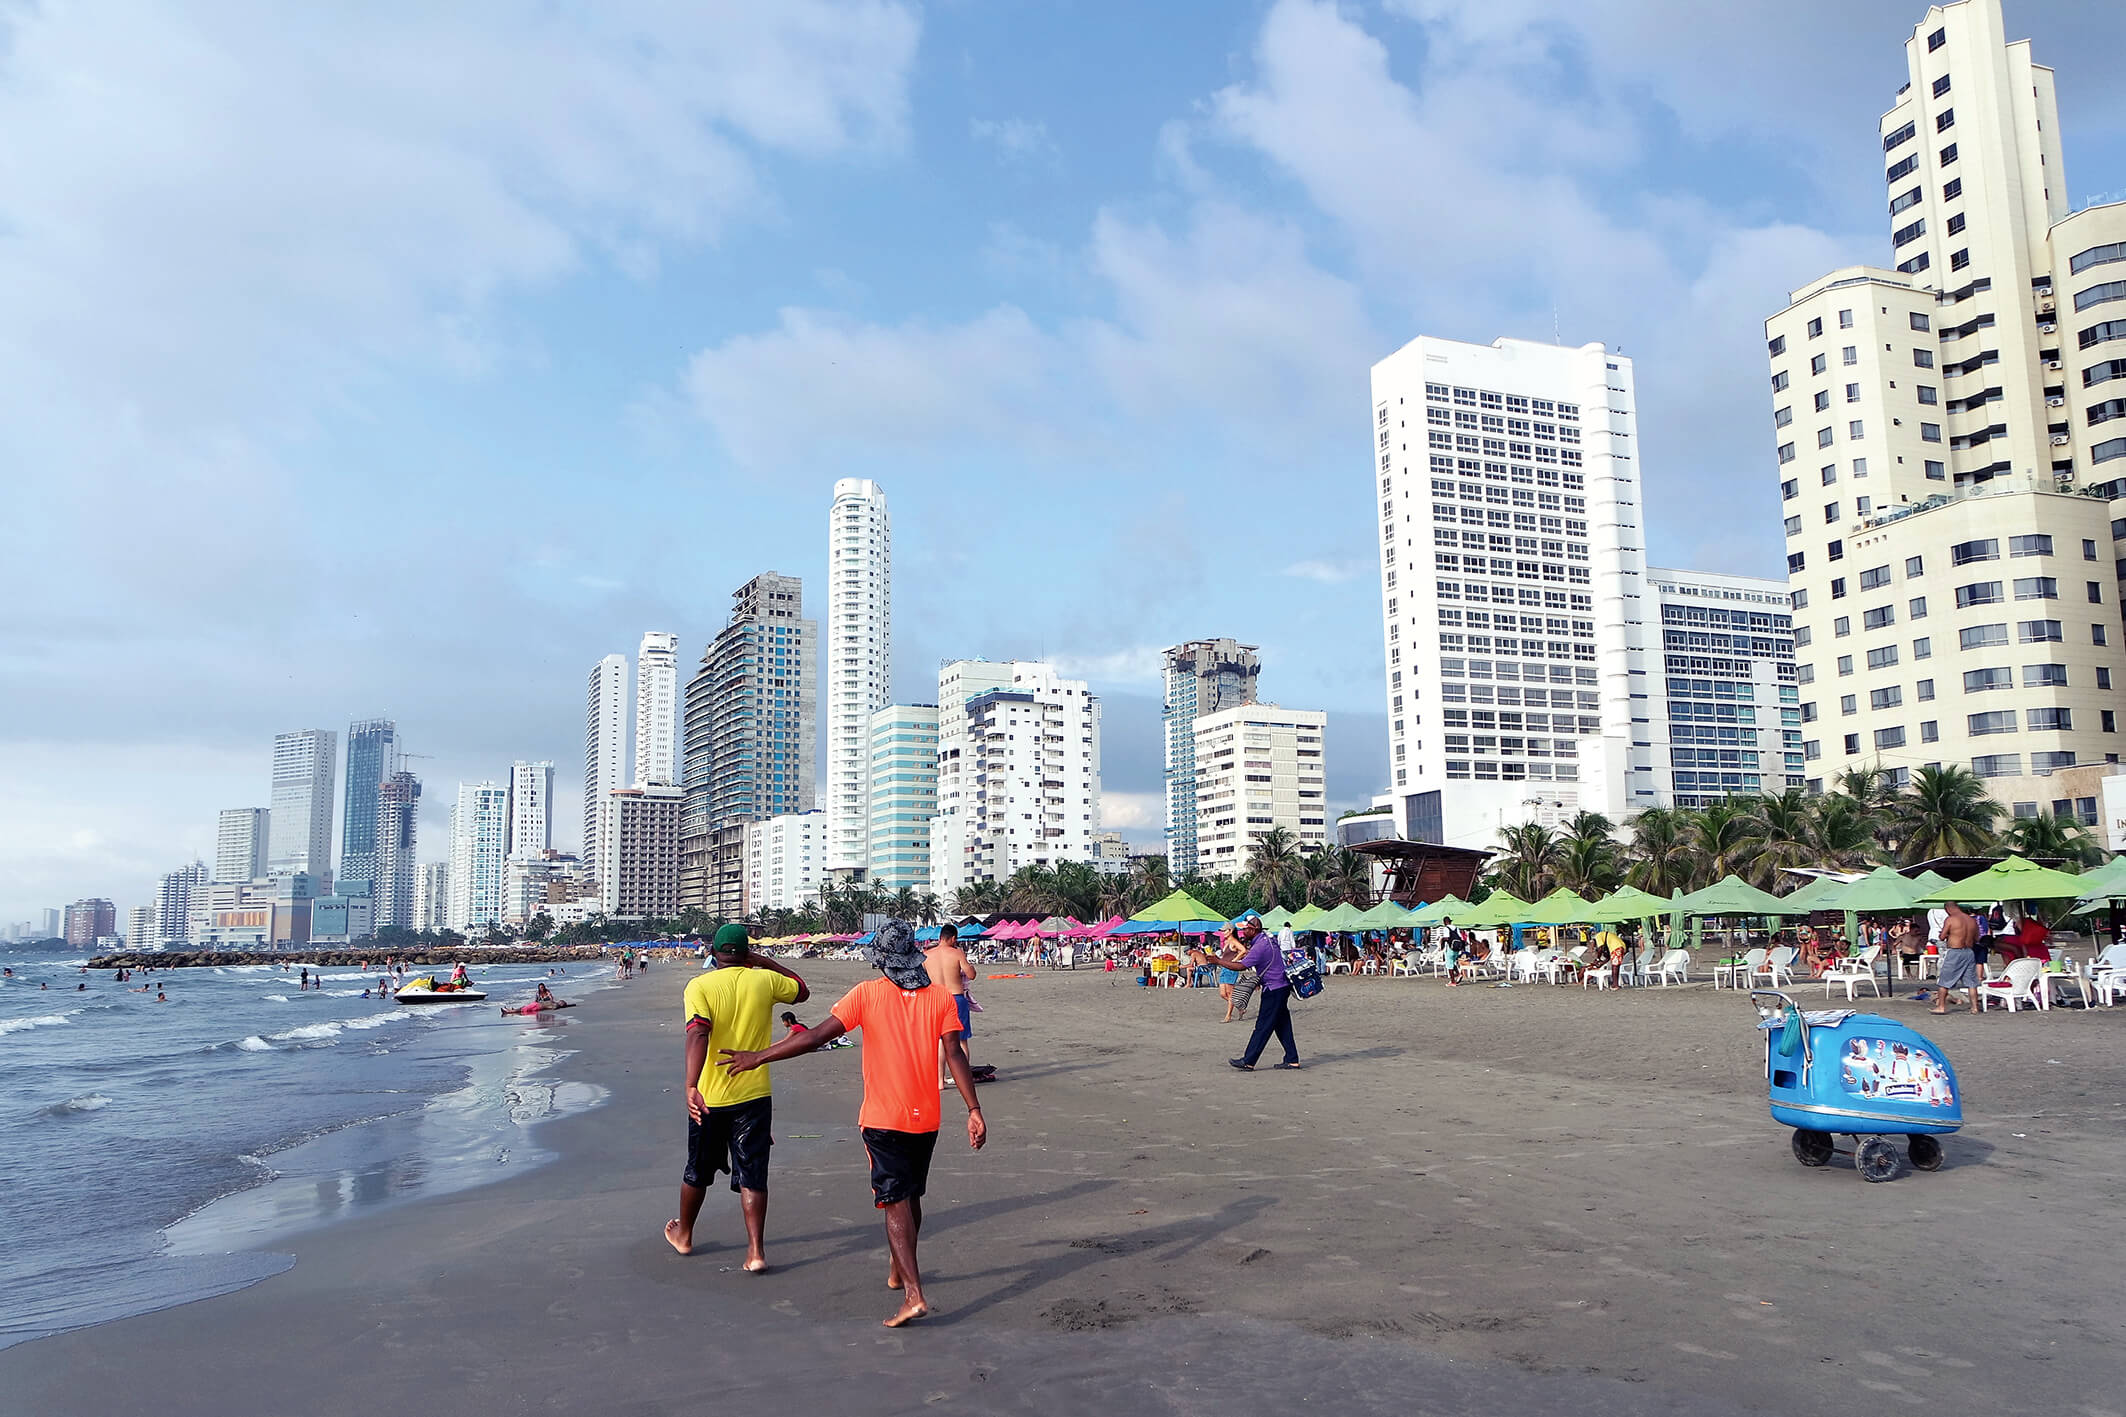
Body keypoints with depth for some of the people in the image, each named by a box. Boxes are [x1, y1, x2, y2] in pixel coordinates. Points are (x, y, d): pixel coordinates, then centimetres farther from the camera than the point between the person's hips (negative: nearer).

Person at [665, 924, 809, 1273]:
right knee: (752, 1175, 6)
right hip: (754, 1096, 0)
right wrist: (764, 962, 17)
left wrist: (691, 1086, -32)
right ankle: (756, 1250, -1)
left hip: (708, 1096, 0)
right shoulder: (765, 981, -3)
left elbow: (698, 1034, -24)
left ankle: (683, 1234, 38)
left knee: (698, 1170, 19)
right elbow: (802, 991, 17)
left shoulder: (699, 986, -9)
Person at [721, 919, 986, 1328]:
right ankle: (898, 1271, 37)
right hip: (926, 1117, 4)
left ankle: (914, 1294, -13)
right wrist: (974, 1110, -7)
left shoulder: (867, 994, -8)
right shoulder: (941, 997, -1)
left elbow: (816, 1037, -11)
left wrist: (758, 1057, -4)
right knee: (911, 1196, 21)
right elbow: (955, 1054, -8)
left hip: (883, 1118, -4)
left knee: (895, 1203, -2)